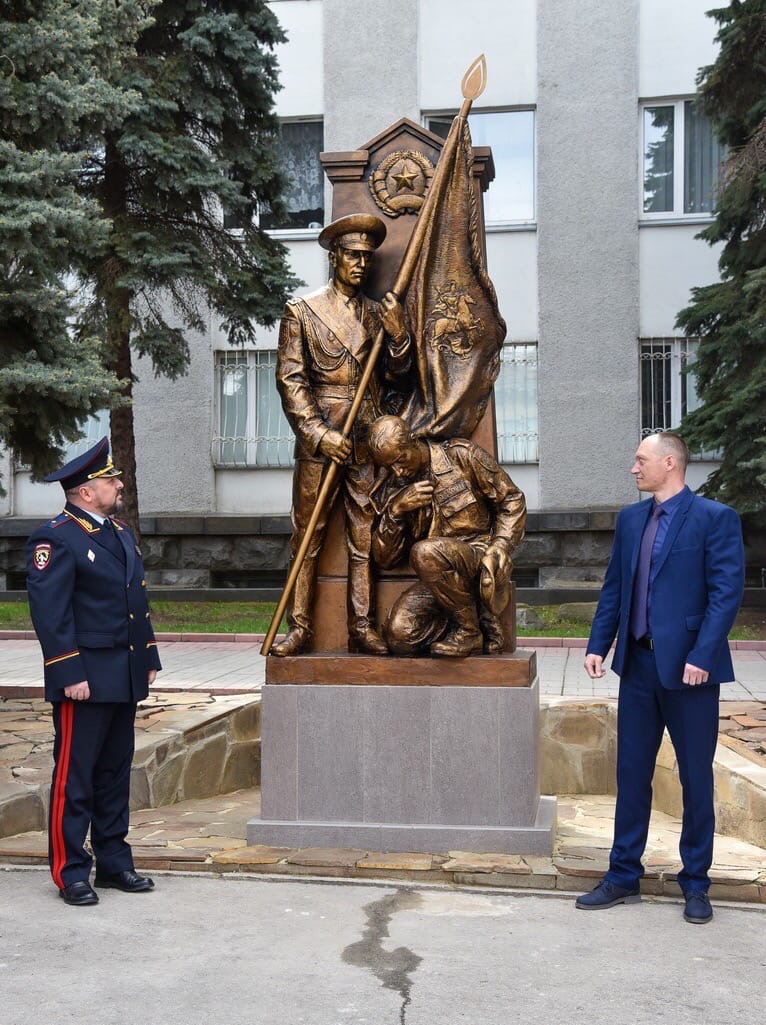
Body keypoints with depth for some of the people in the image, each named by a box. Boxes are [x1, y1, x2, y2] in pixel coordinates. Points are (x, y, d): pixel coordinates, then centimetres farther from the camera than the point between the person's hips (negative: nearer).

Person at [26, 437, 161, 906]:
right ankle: (71, 871, 9)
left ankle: (114, 861, 24)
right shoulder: (55, 538, -11)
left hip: (125, 677, 8)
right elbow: (49, 612, -16)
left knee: (116, 773, 14)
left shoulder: (122, 533, 15)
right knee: (75, 775, 0)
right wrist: (70, 674, -20)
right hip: (85, 679, -8)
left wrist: (149, 657, 15)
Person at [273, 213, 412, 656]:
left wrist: (399, 336, -9)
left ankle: (362, 628, 6)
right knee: (307, 537, -1)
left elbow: (396, 375, 11)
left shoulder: (379, 313, 15)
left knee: (365, 537, 2)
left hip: (367, 441, 3)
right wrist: (320, 434, -11)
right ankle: (299, 628, 4)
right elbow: (290, 379, -1)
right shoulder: (302, 310, 5)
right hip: (318, 441, -3)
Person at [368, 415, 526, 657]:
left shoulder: (460, 455, -1)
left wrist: (498, 550, -12)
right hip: (440, 577, 5)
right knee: (399, 636, -20)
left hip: (480, 560, -4)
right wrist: (395, 510, -8)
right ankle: (480, 620, -1)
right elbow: (384, 558, 7)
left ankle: (469, 630, -14)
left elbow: (511, 499, 1)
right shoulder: (398, 491, 10)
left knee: (426, 552, -35)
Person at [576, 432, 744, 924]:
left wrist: (701, 657, -20)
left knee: (696, 777, 7)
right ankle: (624, 876, 22)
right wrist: (598, 645, 4)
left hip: (688, 668, -5)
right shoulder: (630, 518, 10)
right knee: (632, 773, 11)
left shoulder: (714, 517, -8)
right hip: (638, 663, 5)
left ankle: (696, 883, 21)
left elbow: (727, 591, -13)